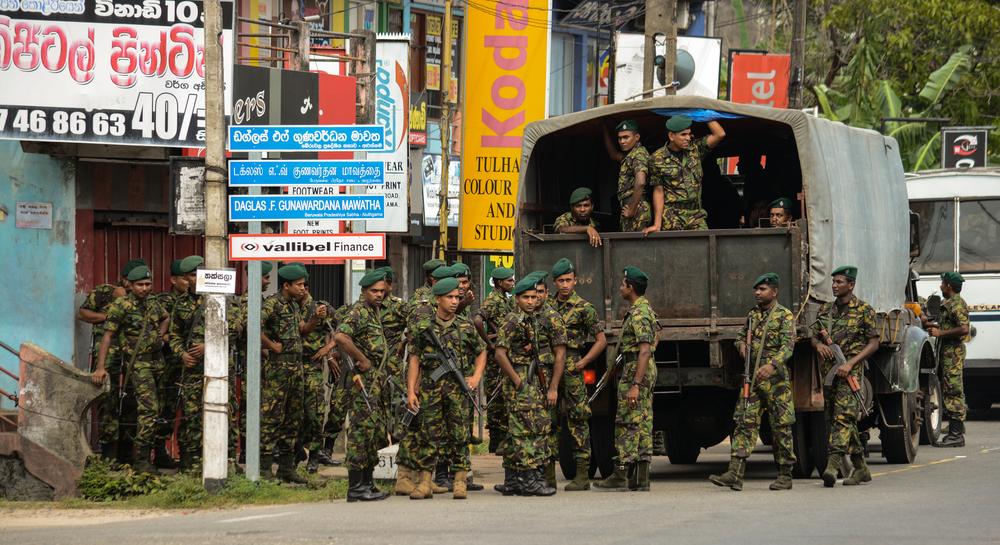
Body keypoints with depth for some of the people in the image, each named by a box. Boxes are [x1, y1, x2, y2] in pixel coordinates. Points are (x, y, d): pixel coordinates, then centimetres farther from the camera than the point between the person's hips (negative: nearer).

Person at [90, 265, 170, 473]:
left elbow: (166, 318, 34)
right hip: (137, 363, -7)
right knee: (149, 408, -18)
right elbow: (107, 336, -12)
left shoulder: (154, 304, 11)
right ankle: (142, 460, -19)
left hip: (157, 361, 7)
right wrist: (101, 368, -19)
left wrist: (160, 335, 13)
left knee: (156, 409, 11)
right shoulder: (121, 306, -9)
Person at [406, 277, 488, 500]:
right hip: (430, 387, -1)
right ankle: (425, 483, 4)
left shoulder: (466, 327, 6)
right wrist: (411, 390, -2)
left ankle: (460, 482, 6)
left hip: (458, 387, 1)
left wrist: (476, 377, 3)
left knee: (459, 435, 0)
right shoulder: (423, 326, 4)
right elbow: (414, 359, 4)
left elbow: (481, 352, 18)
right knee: (429, 434, 1)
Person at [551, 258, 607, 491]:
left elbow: (601, 340, -2)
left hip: (571, 369, -6)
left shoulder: (584, 308, -2)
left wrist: (582, 363, -8)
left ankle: (582, 476, -4)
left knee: (577, 420, -5)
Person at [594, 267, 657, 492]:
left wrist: (635, 385, -27)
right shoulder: (643, 309, 16)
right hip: (645, 372, 10)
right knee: (643, 425, 8)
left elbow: (645, 351, -24)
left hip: (636, 371, -10)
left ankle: (621, 475, -6)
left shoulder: (639, 314, -17)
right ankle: (641, 478, 8)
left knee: (627, 424, -7)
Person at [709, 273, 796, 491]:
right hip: (752, 378, 6)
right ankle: (735, 474, -11)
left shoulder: (785, 316, -4)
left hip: (776, 379, -6)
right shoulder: (752, 315, 16)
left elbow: (787, 345, -17)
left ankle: (785, 475, 9)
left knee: (781, 426, 1)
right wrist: (742, 345, 6)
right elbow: (741, 336, 31)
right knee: (744, 423, -4)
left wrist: (772, 365, -32)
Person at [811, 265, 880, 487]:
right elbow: (814, 337, 19)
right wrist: (819, 344, -7)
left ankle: (833, 464, -30)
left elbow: (873, 343, -5)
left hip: (850, 370, -7)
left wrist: (850, 363, -15)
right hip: (828, 369, 7)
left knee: (843, 417, -19)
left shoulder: (864, 310, -2)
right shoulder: (825, 309, 15)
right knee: (833, 418, 9)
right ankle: (860, 468, 18)